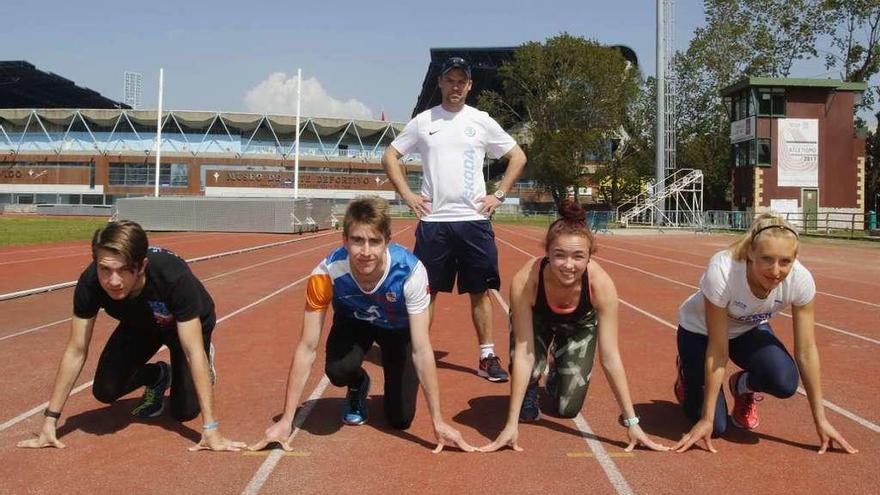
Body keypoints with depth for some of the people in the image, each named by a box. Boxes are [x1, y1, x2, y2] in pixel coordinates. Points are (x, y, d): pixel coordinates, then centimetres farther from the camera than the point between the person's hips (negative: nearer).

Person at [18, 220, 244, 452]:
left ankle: (207, 359, 22)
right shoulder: (90, 283, -33)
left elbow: (193, 352, -42)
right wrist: (50, 421, -24)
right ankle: (157, 376, 17)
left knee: (185, 411, -9)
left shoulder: (175, 277, -44)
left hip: (187, 325, -3)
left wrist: (211, 428, -42)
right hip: (138, 325, 3)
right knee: (105, 391, -15)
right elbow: (76, 351, -24)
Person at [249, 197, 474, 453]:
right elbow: (307, 349, -30)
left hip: (398, 328, -1)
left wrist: (438, 422, -32)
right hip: (353, 322, 1)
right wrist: (286, 421, -30)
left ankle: (394, 382, 29)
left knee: (400, 419, -7)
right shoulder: (326, 273, -36)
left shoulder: (411, 272, -39)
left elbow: (421, 350, -35)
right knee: (338, 370, -31)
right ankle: (358, 386, 7)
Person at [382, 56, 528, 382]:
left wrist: (499, 195, 2)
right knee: (427, 290, 5)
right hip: (433, 221, 0)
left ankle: (488, 357, 12)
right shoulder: (422, 121, 6)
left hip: (474, 220, 0)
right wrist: (406, 194, 2)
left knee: (481, 290, 3)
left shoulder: (482, 121, 5)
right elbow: (390, 156, 12)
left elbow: (518, 157, 11)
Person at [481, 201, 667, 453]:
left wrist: (632, 422, -30)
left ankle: (555, 377, 32)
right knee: (528, 366, -32)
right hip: (536, 320, -1)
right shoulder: (524, 281, -42)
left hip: (579, 325, 1)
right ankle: (528, 395, 6)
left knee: (568, 409, -4)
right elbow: (523, 355, -37)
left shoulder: (601, 284, -39)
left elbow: (610, 358, -32)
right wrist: (512, 424, -37)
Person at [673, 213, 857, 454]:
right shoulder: (721, 272, -38)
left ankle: (743, 385, 9)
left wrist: (820, 421, -15)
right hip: (700, 330, -3)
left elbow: (806, 351, -18)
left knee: (785, 382, -28)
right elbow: (717, 351, -30)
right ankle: (687, 371, 20)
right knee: (715, 427, -11)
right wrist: (706, 420, -26)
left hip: (750, 329, 3)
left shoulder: (801, 280, -29)